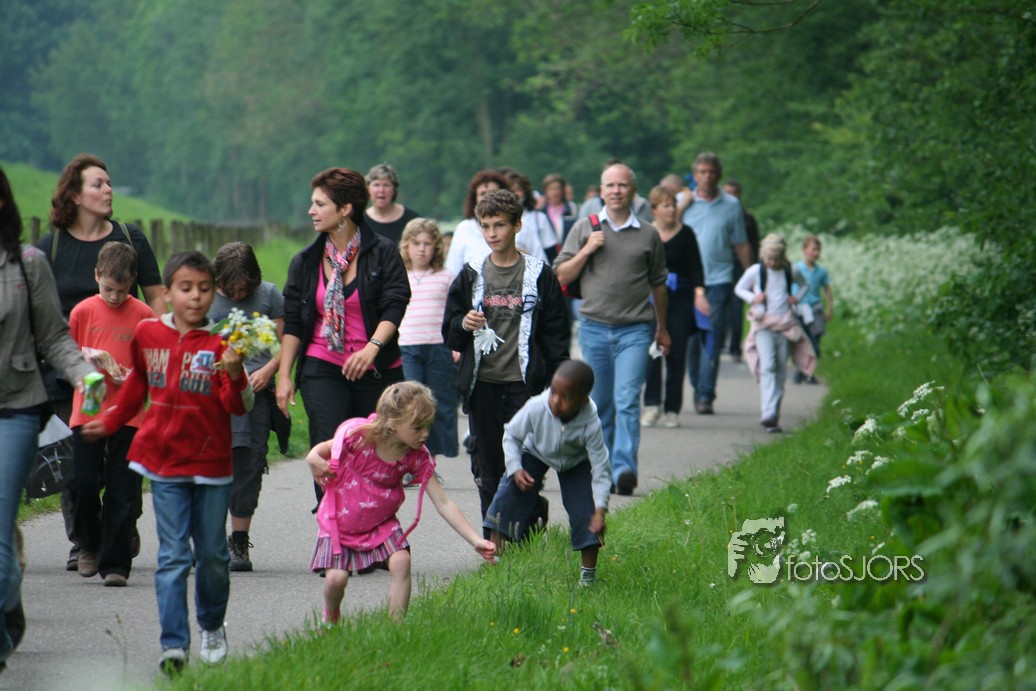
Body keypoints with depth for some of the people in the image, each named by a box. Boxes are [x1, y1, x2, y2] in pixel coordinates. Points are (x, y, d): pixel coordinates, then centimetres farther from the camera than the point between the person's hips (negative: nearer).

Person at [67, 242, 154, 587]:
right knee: (83, 483, -4)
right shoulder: (83, 311, 4)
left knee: (122, 492, -2)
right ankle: (90, 545, 22)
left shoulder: (143, 315, 2)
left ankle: (115, 564, 3)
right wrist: (92, 359, -8)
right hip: (87, 411, 1)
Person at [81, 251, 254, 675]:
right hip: (165, 463, 1)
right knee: (173, 556, -5)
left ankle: (212, 627, 33)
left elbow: (239, 406, -10)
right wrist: (110, 422, 33)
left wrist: (234, 374, -29)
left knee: (212, 554, 10)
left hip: (212, 463, -1)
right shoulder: (148, 335, 3)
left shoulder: (220, 345, -6)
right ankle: (174, 645, -8)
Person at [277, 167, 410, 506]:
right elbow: (293, 323, 10)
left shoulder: (383, 253, 0)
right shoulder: (306, 262, 10)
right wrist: (283, 376, 3)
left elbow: (394, 308, -9)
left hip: (376, 372, -2)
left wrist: (372, 348, -25)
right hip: (323, 370, 2)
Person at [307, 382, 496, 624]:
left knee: (401, 561, -22)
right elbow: (321, 450, -4)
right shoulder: (357, 436, -23)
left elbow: (443, 503, -12)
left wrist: (476, 541, -18)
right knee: (336, 577, -17)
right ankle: (330, 619, 18)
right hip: (339, 522, -3)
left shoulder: (418, 457, -13)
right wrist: (314, 460, -29)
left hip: (381, 523, 3)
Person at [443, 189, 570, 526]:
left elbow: (555, 334, 3)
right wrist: (464, 325, -9)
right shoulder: (471, 275, 10)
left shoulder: (540, 275, 3)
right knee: (487, 467, 4)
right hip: (482, 384, 3)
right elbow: (449, 332, 14)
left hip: (524, 384, -3)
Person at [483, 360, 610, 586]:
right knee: (510, 491, -16)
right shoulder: (537, 408, -36)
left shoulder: (590, 425, -38)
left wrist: (600, 510, -40)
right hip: (536, 454, 1)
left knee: (585, 511, -14)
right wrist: (516, 469, -27)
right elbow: (511, 434, -15)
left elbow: (601, 469, -31)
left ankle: (589, 572, 2)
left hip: (576, 463, -1)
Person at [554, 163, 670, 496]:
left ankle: (624, 469, -21)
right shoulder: (585, 228, 8)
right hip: (594, 327, 2)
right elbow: (562, 275, 6)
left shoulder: (648, 235, 8)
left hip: (635, 329, -1)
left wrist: (662, 328, 24)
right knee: (599, 404, 8)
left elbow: (658, 284, 18)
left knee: (627, 400, -14)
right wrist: (587, 250, -8)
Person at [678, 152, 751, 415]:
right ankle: (697, 390, 18)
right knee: (691, 338, 5)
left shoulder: (731, 205, 7)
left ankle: (706, 396, -11)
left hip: (719, 279, -1)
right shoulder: (683, 201, 7)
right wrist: (682, 205, -9)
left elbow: (741, 244, 12)